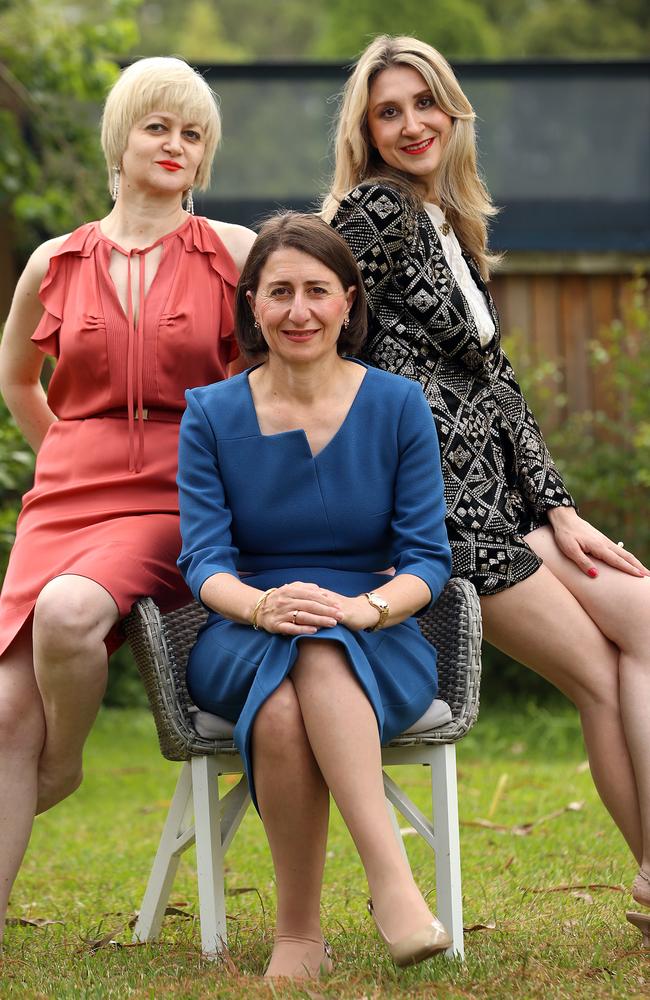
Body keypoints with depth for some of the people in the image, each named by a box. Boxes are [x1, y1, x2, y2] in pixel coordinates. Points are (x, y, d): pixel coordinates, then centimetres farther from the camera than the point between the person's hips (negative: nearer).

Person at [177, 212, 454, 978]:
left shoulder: (398, 406, 4)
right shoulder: (210, 414, 6)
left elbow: (427, 556, -1)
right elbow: (203, 557, -3)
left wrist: (366, 607, -24)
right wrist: (260, 605, -27)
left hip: (377, 649, -1)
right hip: (239, 649, 1)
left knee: (321, 652, -38)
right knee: (281, 706, -37)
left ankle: (300, 930, -45)